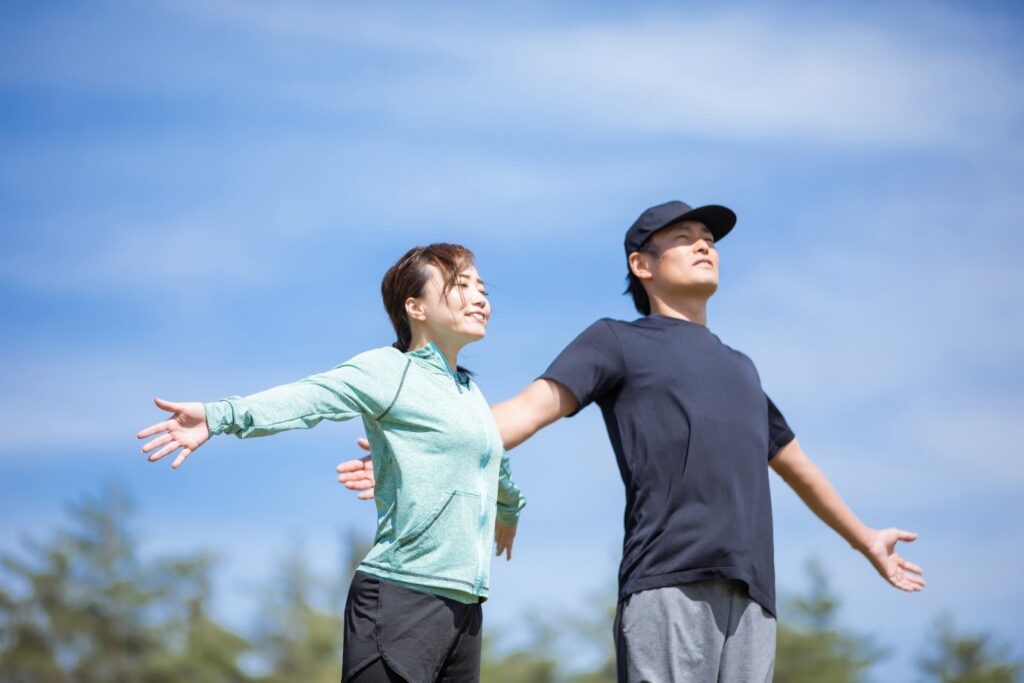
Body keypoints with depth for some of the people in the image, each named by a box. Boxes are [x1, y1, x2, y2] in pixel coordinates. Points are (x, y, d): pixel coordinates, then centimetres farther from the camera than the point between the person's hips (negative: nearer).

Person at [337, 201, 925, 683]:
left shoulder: (741, 368, 33)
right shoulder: (620, 342, 15)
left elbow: (796, 463, 44)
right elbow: (533, 407, 1)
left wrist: (865, 540, 54)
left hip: (752, 598, 6)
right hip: (667, 588, -5)